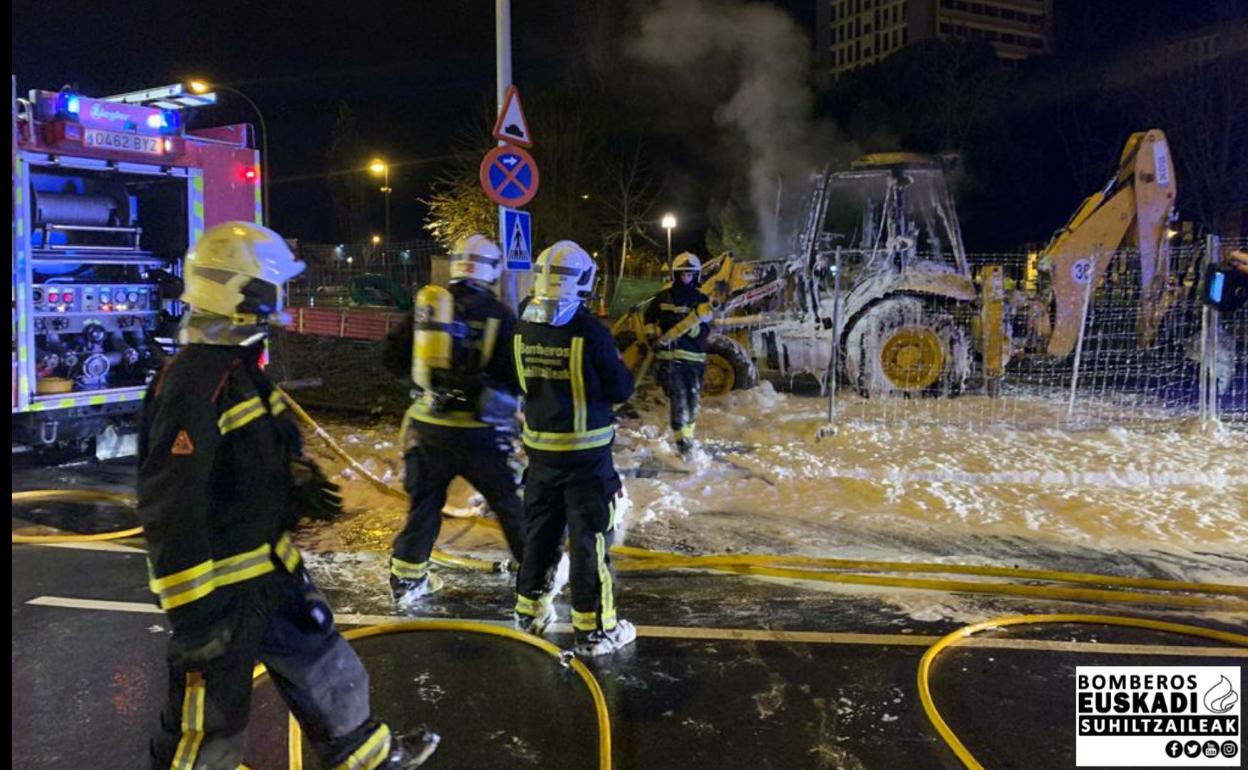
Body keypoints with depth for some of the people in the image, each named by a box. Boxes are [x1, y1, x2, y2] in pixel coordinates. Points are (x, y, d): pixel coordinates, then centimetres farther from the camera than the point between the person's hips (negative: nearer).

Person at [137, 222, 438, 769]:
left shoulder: (239, 368, 6)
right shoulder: (193, 384, -26)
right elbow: (170, 510, -29)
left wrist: (296, 483, 8)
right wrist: (193, 611, -26)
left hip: (271, 566, 10)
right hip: (221, 588, -10)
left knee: (324, 667, 25)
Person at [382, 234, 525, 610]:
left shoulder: (428, 304, -1)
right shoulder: (499, 314, -8)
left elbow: (394, 359, 4)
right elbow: (515, 378, -9)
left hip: (429, 424, 3)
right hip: (480, 430, -3)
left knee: (424, 501, 17)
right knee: (510, 501, 13)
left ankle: (406, 581, 25)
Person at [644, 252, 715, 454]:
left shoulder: (701, 300, 3)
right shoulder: (663, 297, 3)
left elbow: (704, 333, -5)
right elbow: (649, 317, 20)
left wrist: (695, 321, -24)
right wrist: (652, 336, 7)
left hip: (694, 357, 2)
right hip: (670, 356, -2)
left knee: (693, 400, 10)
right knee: (679, 399, -11)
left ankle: (688, 435, 28)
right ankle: (682, 441, -9)